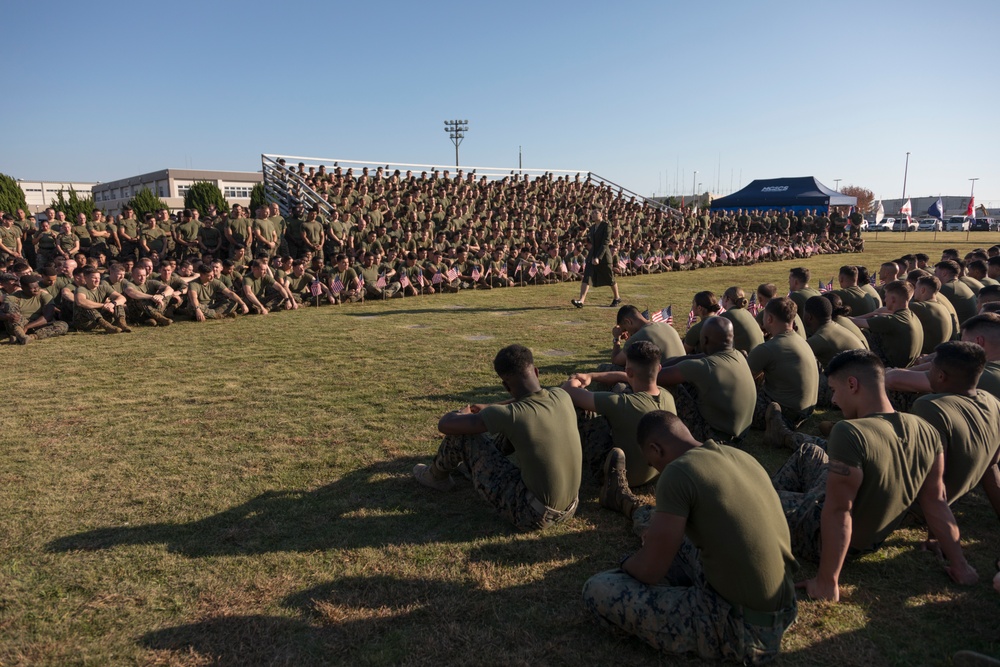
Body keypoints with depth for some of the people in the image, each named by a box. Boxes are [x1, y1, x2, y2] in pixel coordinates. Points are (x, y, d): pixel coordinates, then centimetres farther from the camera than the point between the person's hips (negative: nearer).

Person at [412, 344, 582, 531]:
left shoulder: (510, 415, -22)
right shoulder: (562, 397, -6)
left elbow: (445, 425, -12)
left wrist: (461, 414, 11)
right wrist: (489, 408, 26)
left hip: (530, 515, -6)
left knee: (463, 433, 1)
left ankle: (437, 476, 32)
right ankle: (474, 462, 45)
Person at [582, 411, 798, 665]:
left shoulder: (678, 472, -20)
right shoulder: (741, 456, 3)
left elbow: (650, 570, -15)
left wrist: (626, 564, 9)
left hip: (742, 629, -8)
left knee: (597, 590, -6)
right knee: (660, 526, 25)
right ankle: (629, 506, 55)